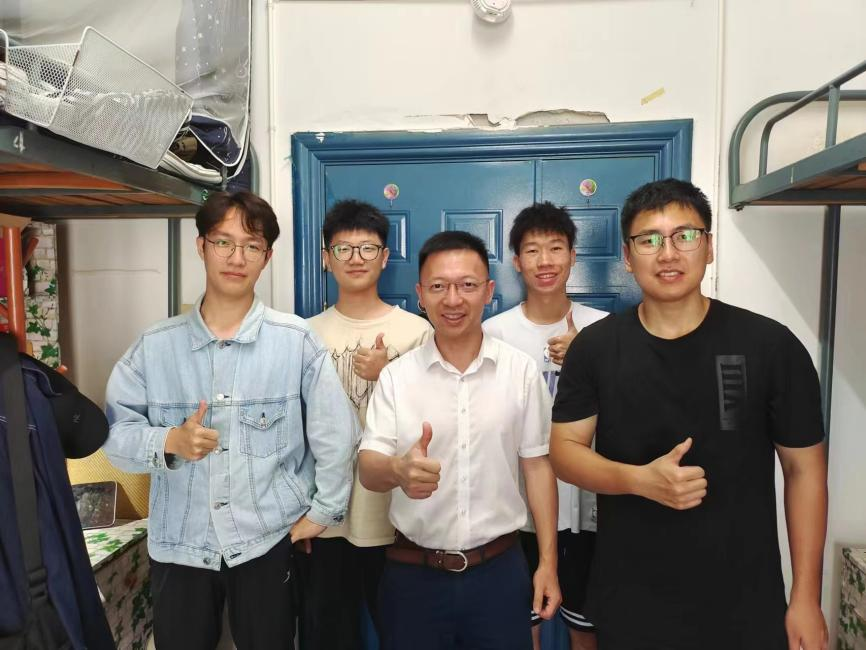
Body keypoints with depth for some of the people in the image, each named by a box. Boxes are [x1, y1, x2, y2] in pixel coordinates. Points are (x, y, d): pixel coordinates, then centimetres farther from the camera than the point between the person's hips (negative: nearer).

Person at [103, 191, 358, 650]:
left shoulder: (296, 341, -9)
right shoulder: (154, 346, -3)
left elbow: (335, 433, -4)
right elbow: (114, 432, -1)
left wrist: (323, 511, -1)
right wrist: (169, 441, -19)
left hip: (269, 543, -1)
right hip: (178, 547, 2)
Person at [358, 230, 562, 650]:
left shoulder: (522, 371, -4)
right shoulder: (396, 376, -5)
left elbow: (536, 465, 2)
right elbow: (368, 470, -10)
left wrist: (548, 562, 2)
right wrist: (397, 470, -33)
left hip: (499, 568, 0)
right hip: (414, 572, 1)